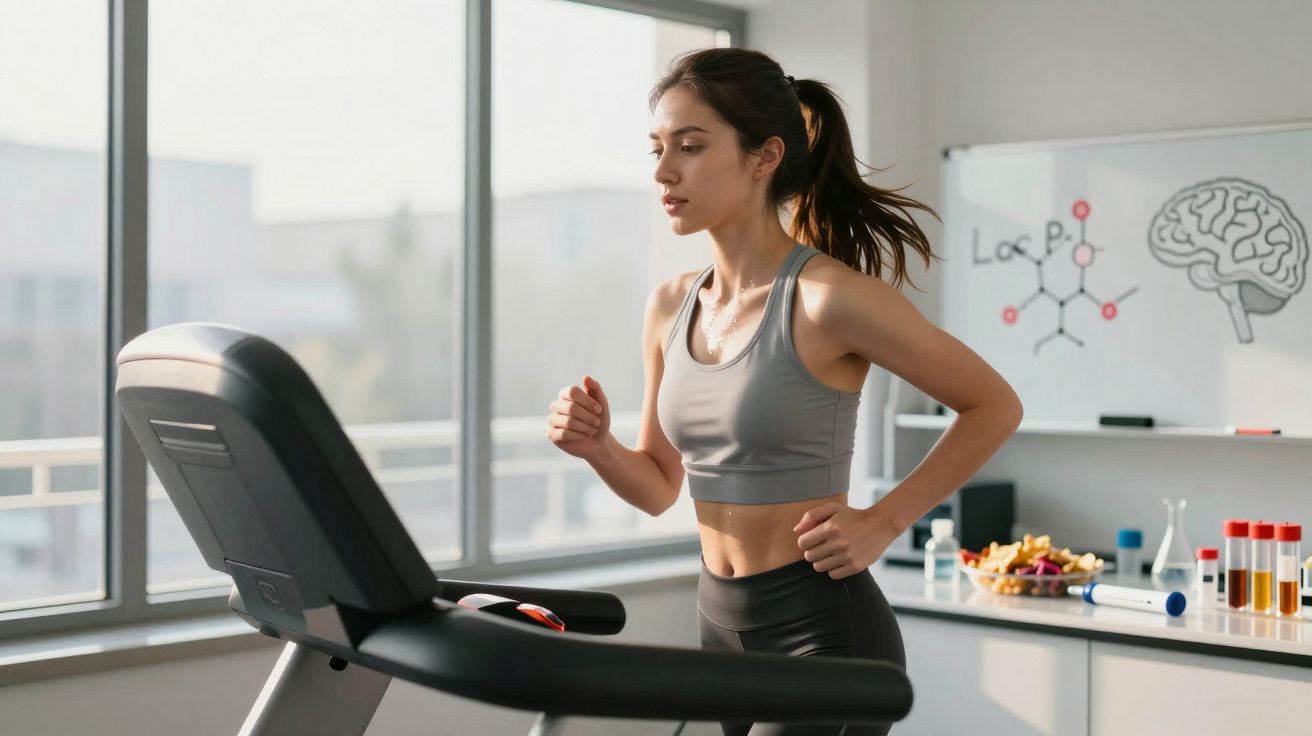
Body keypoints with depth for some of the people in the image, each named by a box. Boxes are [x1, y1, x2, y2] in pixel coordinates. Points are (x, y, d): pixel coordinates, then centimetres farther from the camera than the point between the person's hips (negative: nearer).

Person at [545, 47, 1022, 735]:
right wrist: (598, 447, -7)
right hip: (719, 624, 7)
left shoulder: (828, 298, -16)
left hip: (823, 627, -7)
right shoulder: (671, 306, 4)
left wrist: (884, 521, -12)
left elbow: (995, 406, -7)